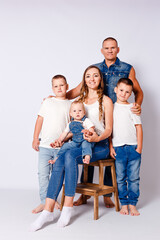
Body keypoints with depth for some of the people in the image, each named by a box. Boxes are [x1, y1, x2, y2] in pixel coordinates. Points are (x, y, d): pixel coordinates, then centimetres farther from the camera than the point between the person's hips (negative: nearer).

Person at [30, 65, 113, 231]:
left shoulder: (105, 100, 6)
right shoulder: (80, 100, 21)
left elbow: (108, 129, 0)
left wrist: (97, 138, -22)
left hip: (100, 144, -4)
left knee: (70, 155, -34)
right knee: (59, 162, -26)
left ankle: (68, 207, -28)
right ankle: (48, 211, -28)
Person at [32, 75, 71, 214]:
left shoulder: (70, 105, 6)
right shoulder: (48, 102, 6)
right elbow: (40, 120, 8)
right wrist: (35, 138, 4)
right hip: (45, 145, 0)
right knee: (43, 173, -1)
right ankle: (44, 201, 9)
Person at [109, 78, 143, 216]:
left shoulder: (132, 108, 5)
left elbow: (139, 128, 4)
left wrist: (139, 147, -2)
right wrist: (110, 146, 2)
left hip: (133, 147, 0)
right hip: (118, 148, 1)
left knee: (133, 178, 3)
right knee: (120, 178, 4)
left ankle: (132, 203, 14)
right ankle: (124, 203, 15)